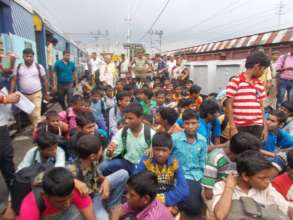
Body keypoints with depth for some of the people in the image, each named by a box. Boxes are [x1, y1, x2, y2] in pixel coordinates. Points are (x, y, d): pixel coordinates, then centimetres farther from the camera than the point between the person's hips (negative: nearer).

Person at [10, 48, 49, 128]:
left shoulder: (39, 67, -3)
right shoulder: (18, 67, 2)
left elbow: (45, 80, 2)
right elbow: (14, 80, 4)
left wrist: (46, 94, 2)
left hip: (36, 94, -3)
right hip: (24, 95, 3)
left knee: (36, 115, -8)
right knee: (30, 114, 14)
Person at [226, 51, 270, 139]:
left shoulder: (259, 84, 11)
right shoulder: (235, 82, -8)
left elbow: (261, 106, 14)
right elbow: (229, 105, -9)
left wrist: (265, 126, 11)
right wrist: (233, 127, -12)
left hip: (257, 126, 6)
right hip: (240, 126, -5)